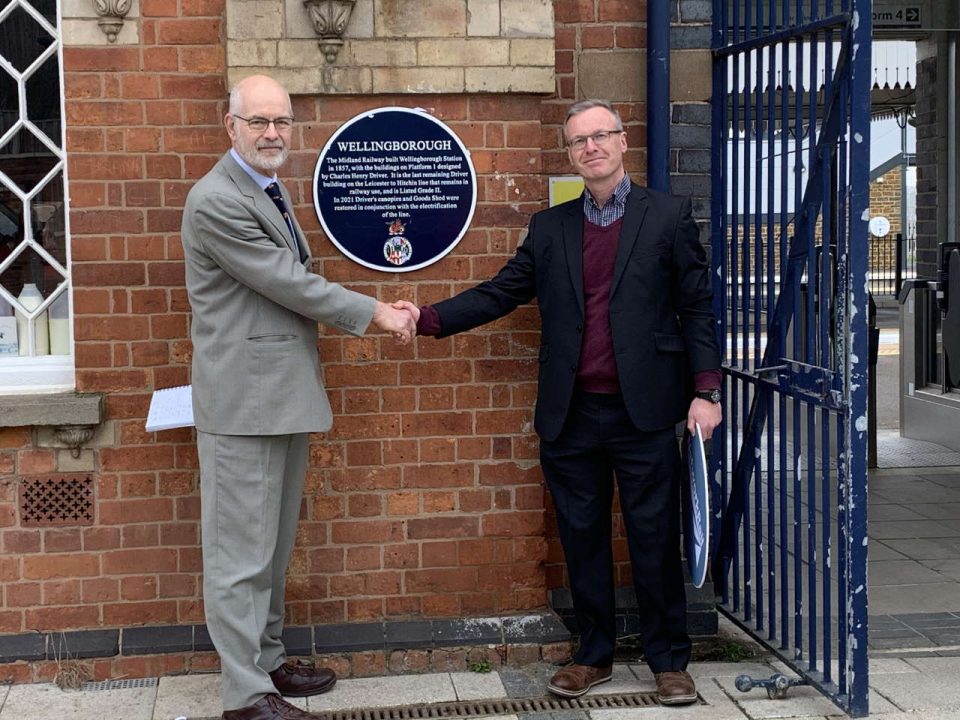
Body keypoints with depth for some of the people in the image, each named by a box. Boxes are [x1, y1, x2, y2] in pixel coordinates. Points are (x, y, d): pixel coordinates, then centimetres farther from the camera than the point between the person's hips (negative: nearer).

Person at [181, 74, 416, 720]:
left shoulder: (272, 191, 16)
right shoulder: (216, 201, -15)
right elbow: (290, 283, -16)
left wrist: (311, 381, 19)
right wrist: (376, 313, -9)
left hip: (284, 397, 10)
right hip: (244, 400, -9)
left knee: (275, 542, 17)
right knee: (241, 549, -3)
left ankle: (269, 659, 29)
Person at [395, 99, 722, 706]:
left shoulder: (669, 215, 1)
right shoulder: (550, 227, 11)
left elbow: (697, 308, 0)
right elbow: (501, 292, 7)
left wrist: (705, 391, -7)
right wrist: (428, 319, -6)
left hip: (643, 411, -3)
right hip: (571, 416, 3)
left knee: (655, 540, 4)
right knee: (582, 539, 11)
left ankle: (670, 660, 17)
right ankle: (594, 655, 24)